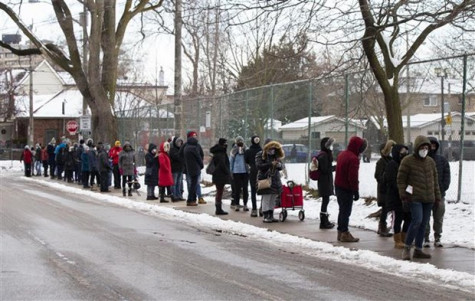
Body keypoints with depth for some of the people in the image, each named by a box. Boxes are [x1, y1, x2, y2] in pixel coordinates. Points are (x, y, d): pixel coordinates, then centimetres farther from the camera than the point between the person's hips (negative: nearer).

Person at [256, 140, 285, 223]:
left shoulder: (276, 156, 13)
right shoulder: (260, 155, -3)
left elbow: (282, 166, 10)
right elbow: (259, 166, -15)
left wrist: (279, 165, -15)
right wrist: (271, 164, -22)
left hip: (275, 180, 6)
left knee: (273, 199, 7)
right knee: (266, 199, -7)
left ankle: (271, 216, 14)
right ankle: (266, 216, -4)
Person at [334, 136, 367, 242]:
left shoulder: (342, 154, 11)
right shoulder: (353, 158, -19)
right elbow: (353, 177, -21)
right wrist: (356, 191, -16)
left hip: (338, 186, 9)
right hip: (347, 189, -9)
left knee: (342, 210, 16)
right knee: (346, 211, -3)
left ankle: (340, 232, 21)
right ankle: (344, 233, -1)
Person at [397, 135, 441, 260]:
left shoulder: (430, 161, 13)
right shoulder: (407, 161, -4)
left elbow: (435, 180, 19)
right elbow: (401, 180, -3)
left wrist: (437, 197, 16)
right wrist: (404, 196, -9)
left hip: (428, 199, 6)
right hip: (414, 197, -6)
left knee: (423, 223, 6)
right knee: (417, 220, -19)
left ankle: (418, 250, 15)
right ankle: (407, 248, -7)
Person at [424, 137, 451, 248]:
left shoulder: (442, 160, 9)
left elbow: (447, 175, 7)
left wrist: (443, 188, -5)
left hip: (439, 194, 3)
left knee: (439, 218, 6)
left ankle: (437, 238, 15)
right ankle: (426, 239, 7)